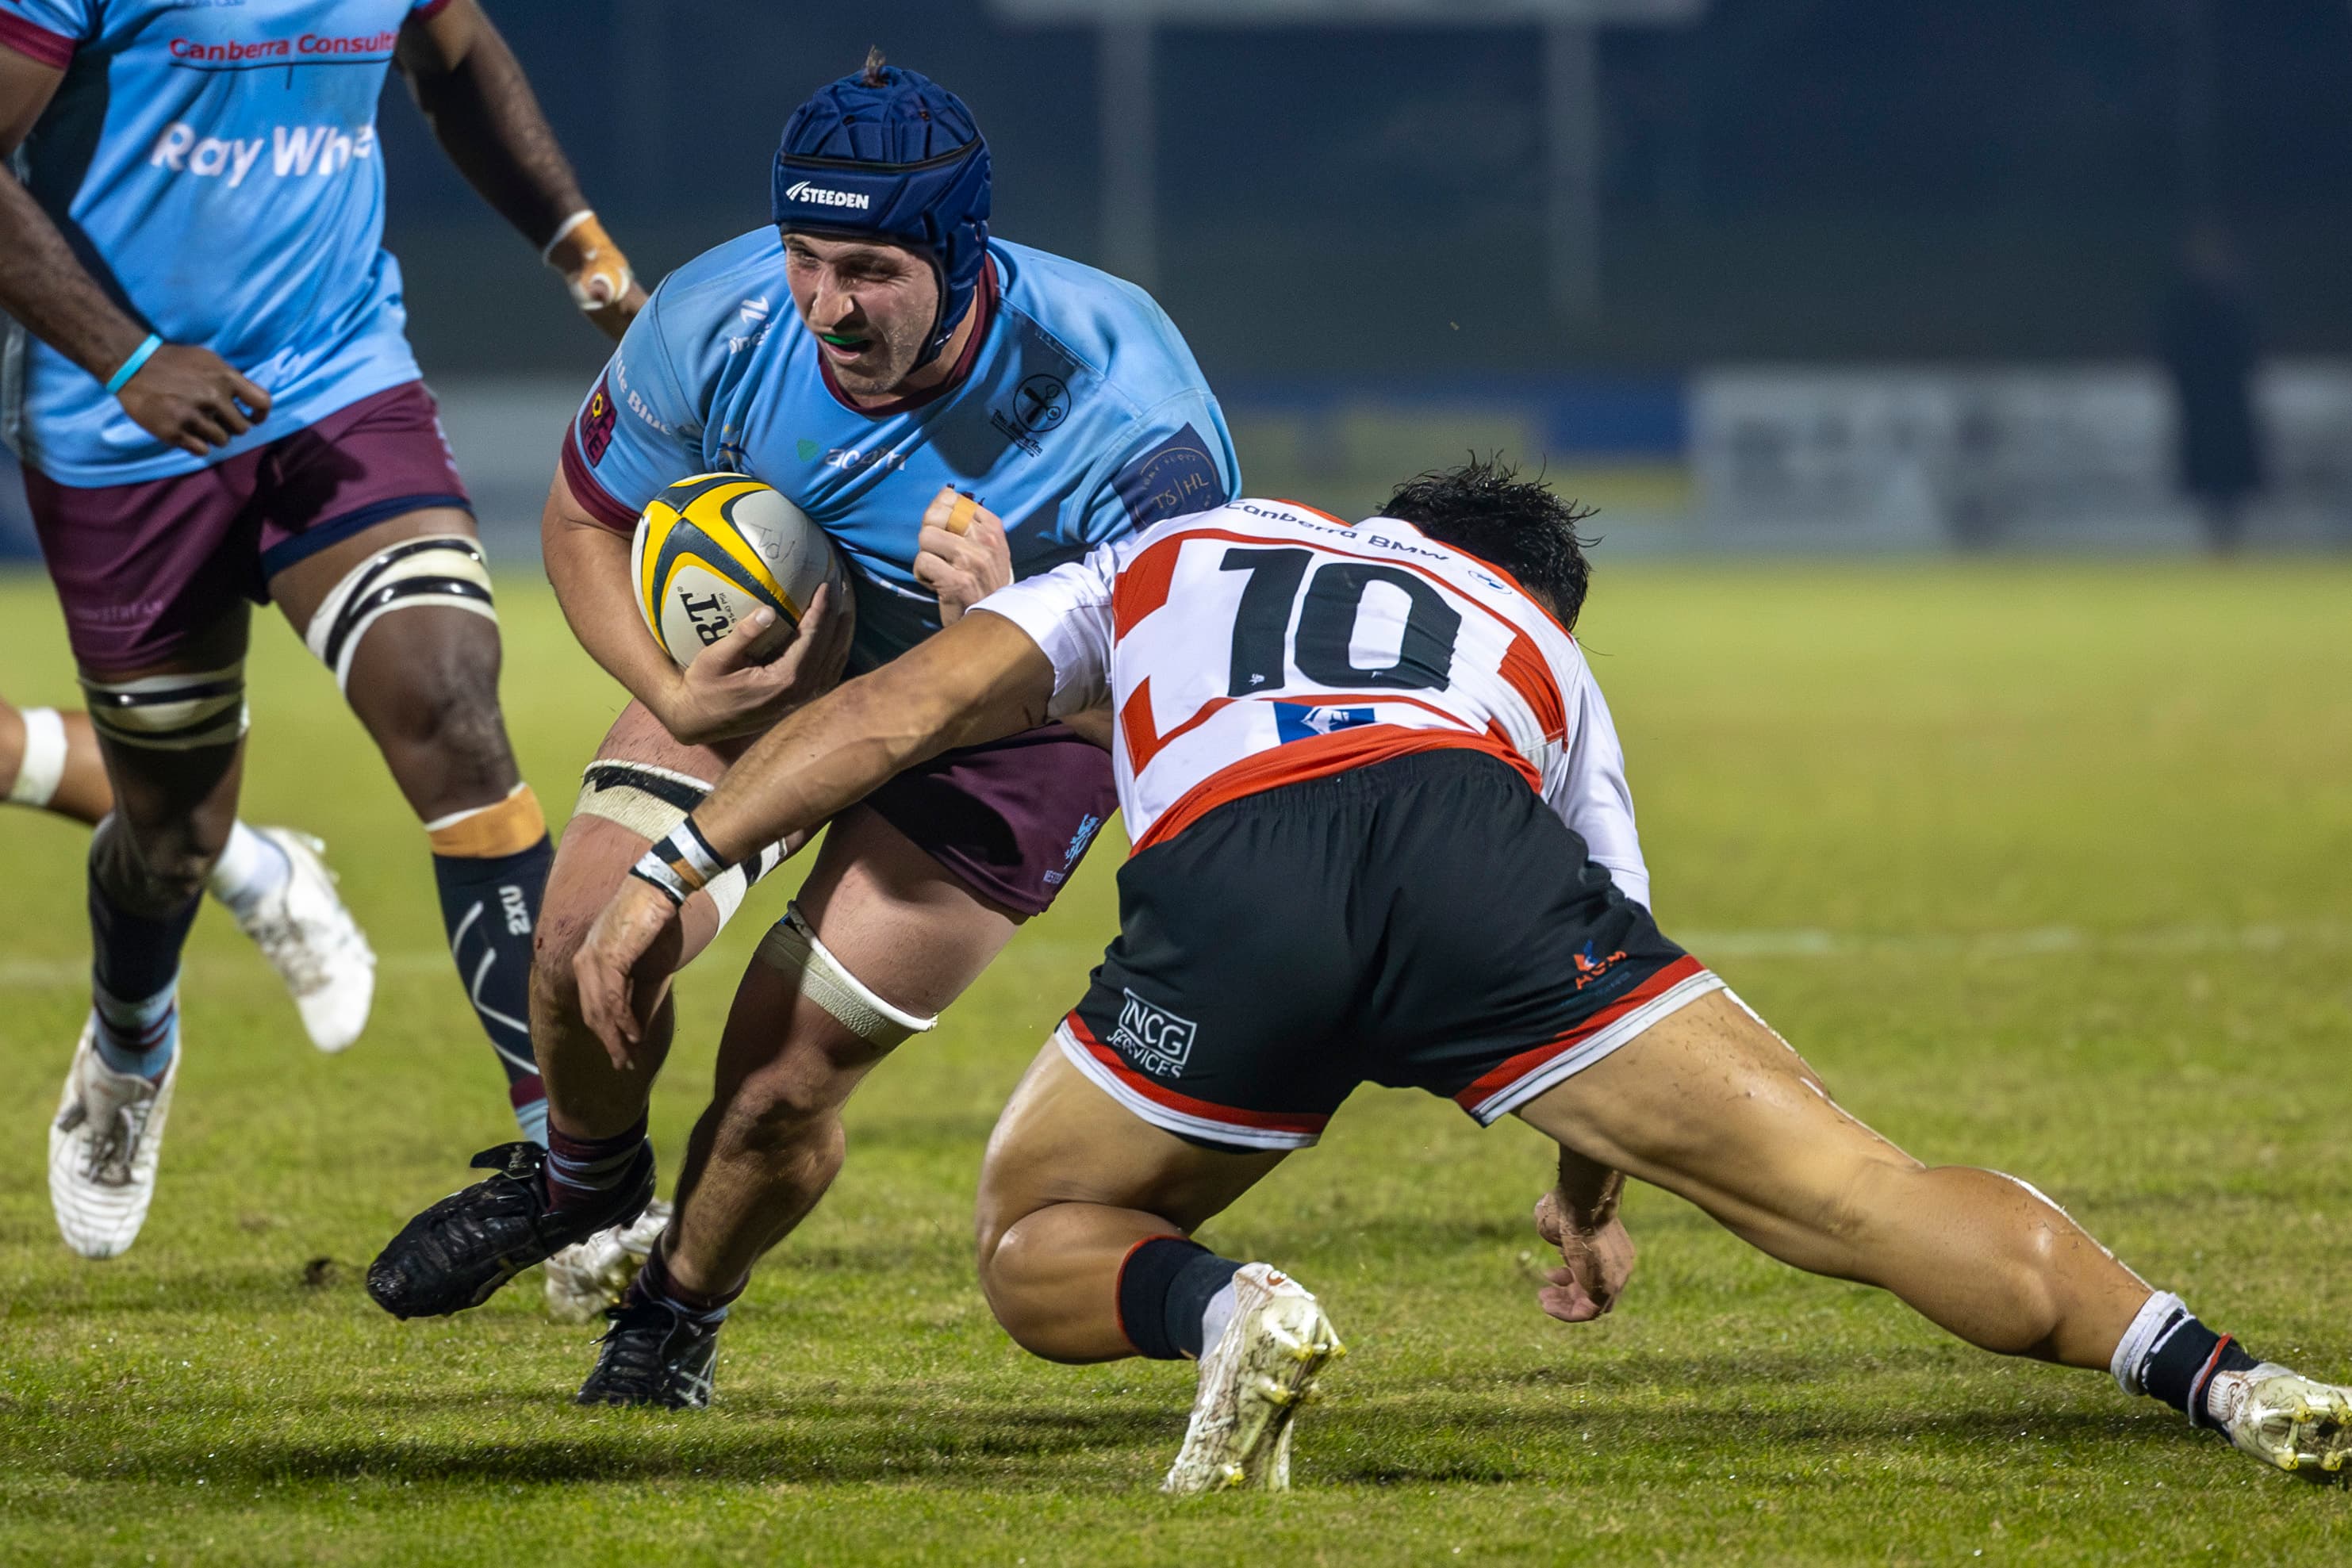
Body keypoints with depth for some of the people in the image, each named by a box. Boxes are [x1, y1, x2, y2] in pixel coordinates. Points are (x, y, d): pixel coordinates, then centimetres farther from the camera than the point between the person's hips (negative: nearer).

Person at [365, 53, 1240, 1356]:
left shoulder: (1125, 423, -36)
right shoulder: (719, 323, -27)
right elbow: (586, 518, -6)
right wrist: (675, 697, -24)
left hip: (1013, 722, -3)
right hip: (769, 658, 3)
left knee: (784, 1078, -9)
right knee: (593, 938, -13)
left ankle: (679, 1310, 25)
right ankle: (579, 1176, 24)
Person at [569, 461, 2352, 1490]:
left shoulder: (1164, 560, 42)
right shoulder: (1543, 653, 41)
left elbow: (910, 703, 30)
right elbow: (1598, 966, 40)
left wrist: (671, 869, 33)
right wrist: (1591, 1204, 57)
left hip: (1221, 883, 0)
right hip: (1469, 846, 0)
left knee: (1038, 1252, 23)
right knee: (1850, 1190, 2)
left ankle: (1224, 1314, -9)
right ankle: (2204, 1368, -16)